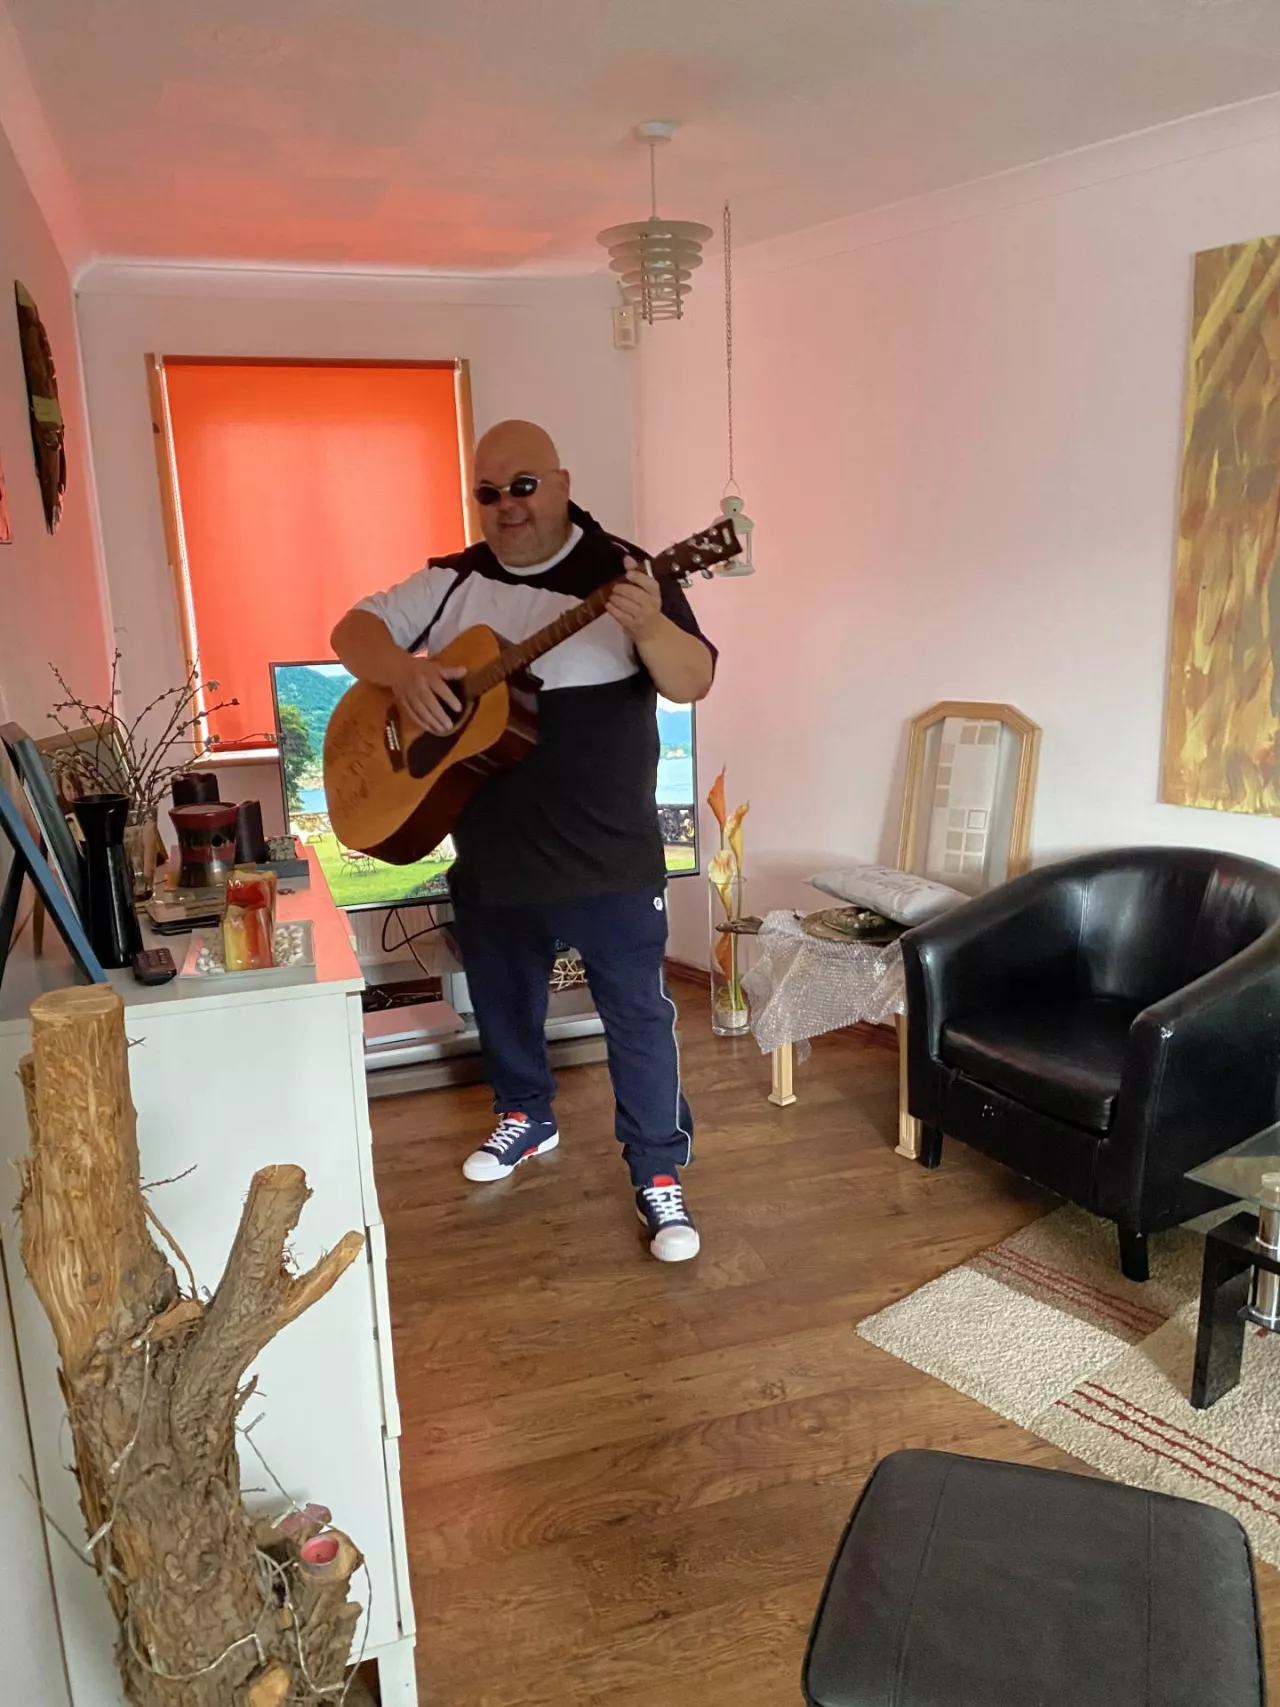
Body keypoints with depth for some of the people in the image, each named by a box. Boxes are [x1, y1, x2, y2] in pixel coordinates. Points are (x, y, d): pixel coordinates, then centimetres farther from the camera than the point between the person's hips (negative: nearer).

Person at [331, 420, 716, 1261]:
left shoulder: (620, 570, -8)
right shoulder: (452, 581, 5)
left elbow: (695, 683, -16)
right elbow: (354, 629, 6)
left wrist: (650, 628, -37)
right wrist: (402, 670, -16)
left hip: (610, 854, -4)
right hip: (490, 852, 5)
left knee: (638, 1010, 2)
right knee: (503, 1001, 21)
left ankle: (660, 1173, 17)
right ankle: (527, 1116, 46)